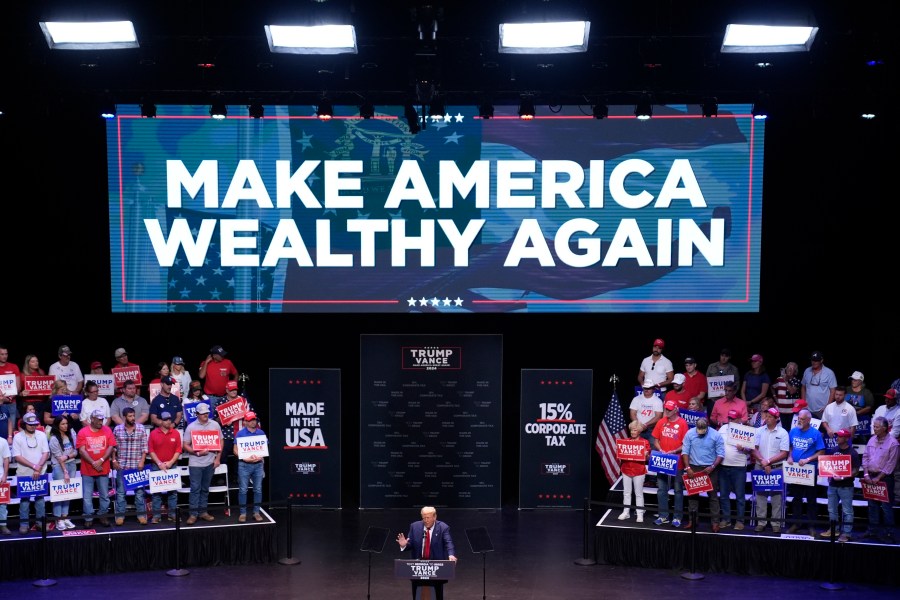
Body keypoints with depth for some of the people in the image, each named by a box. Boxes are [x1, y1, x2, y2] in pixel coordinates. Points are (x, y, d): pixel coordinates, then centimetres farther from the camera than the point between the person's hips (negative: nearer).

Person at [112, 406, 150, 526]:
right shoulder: (117, 429, 0)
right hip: (122, 465, 1)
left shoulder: (141, 429, -2)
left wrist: (142, 461, -7)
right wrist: (114, 460, 0)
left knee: (139, 491, 5)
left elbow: (145, 447, -1)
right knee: (121, 491, 5)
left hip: (137, 465, 0)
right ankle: (120, 515, 12)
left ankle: (141, 514, 12)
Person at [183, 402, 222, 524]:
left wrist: (218, 458, 2)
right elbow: (185, 445, -2)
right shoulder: (191, 427, -2)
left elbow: (220, 442, 10)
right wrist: (197, 453, -16)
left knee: (205, 489, 11)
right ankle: (193, 514, 0)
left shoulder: (215, 425, 4)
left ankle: (203, 512, 19)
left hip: (210, 462, 3)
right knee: (195, 489, -4)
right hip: (195, 463, -3)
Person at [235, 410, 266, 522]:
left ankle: (256, 512, 13)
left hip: (258, 464, 3)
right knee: (243, 490, -1)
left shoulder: (261, 433, 7)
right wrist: (245, 458, -17)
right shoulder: (240, 434, -3)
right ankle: (243, 513, 6)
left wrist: (260, 457, -9)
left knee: (258, 489, 5)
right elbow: (236, 450, -3)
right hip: (244, 465, -3)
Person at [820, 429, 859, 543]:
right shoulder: (833, 450, 6)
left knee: (847, 511, 0)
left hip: (846, 486, -6)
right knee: (832, 509, 16)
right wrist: (829, 475, 3)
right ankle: (833, 529, 28)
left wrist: (842, 477, -21)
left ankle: (846, 533, 5)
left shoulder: (852, 453, -11)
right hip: (833, 485, 6)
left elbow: (855, 471, -12)